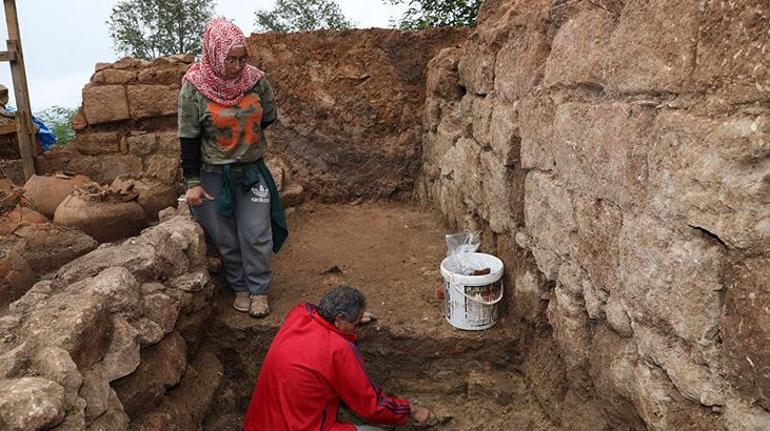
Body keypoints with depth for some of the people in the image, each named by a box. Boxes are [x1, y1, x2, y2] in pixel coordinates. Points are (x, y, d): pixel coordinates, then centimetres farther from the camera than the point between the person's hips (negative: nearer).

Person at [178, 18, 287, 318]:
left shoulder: (256, 80, -8)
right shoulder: (194, 88, -14)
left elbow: (268, 118, 9)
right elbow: (189, 138, -9)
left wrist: (245, 137, 5)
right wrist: (192, 182, -9)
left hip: (252, 171, 2)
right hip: (214, 176, -1)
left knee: (257, 235, 3)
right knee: (226, 239, 9)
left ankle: (259, 290, 21)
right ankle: (240, 288, 28)